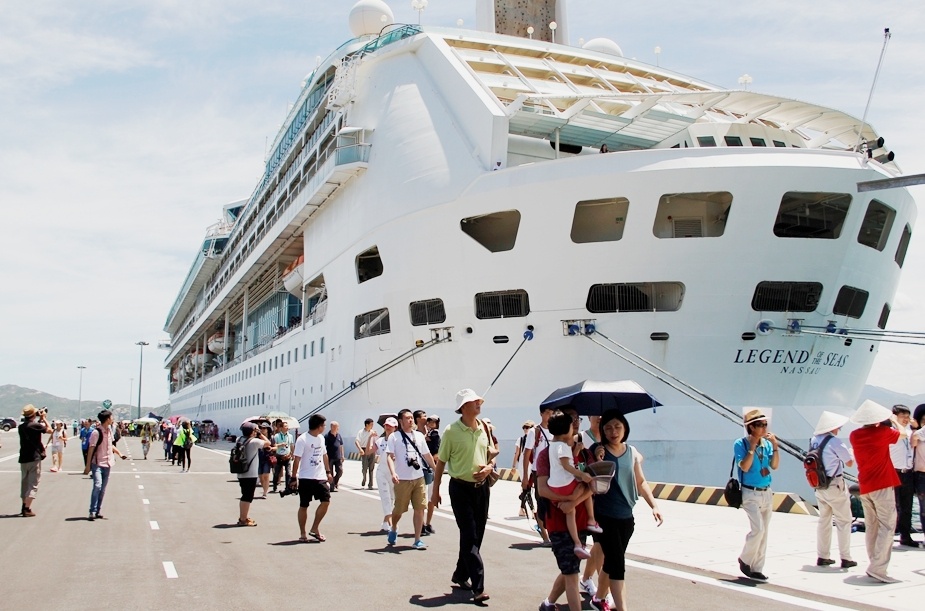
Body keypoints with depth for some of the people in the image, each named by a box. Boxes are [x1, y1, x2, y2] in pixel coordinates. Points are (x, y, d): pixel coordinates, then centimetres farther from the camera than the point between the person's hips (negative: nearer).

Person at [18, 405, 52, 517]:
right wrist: (44, 418, 5)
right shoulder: (35, 425, -14)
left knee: (24, 483, 18)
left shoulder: (21, 427, 7)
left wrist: (40, 420, 18)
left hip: (23, 458, 7)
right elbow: (50, 430, -4)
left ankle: (24, 506, 27)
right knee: (33, 484, -4)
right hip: (34, 458, -7)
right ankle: (27, 509, -10)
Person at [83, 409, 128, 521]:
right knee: (97, 486, -18)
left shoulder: (109, 430, 7)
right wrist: (88, 465, -15)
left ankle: (97, 512, 15)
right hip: (97, 464, -7)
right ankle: (92, 512, -13)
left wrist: (119, 453, 16)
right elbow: (91, 449, -14)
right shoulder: (96, 432, -15)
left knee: (103, 489, 8)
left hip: (107, 464, 7)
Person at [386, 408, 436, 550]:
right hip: (402, 479, -4)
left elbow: (427, 455, 19)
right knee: (399, 509, 4)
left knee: (420, 508, -1)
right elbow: (389, 456, -9)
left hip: (419, 478, 4)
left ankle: (417, 541, 6)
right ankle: (393, 529, 35)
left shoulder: (419, 436, 11)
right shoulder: (394, 436, -2)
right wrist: (393, 473, -23)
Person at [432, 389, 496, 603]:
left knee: (477, 536, 12)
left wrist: (488, 468, -7)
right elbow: (441, 462, -3)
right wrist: (435, 491, -3)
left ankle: (461, 575, 30)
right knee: (469, 536, -8)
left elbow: (492, 455, 16)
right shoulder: (452, 431, -9)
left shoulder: (484, 428, 5)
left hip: (481, 487, 6)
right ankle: (478, 587, -10)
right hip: (461, 488, -5)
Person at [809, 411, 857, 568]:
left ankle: (822, 557, 17)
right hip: (835, 486, -6)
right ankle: (845, 558, 6)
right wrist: (850, 452, 13)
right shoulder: (835, 442, -18)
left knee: (824, 520, 14)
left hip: (819, 486, 6)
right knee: (843, 521, 4)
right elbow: (850, 463, -6)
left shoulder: (814, 440, 2)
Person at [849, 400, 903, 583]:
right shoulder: (883, 432, -10)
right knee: (887, 526, -5)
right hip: (882, 485, -6)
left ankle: (874, 566, 14)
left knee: (871, 527, 13)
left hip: (864, 488, 6)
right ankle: (877, 568, -14)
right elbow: (903, 434, 10)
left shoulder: (854, 435, 3)